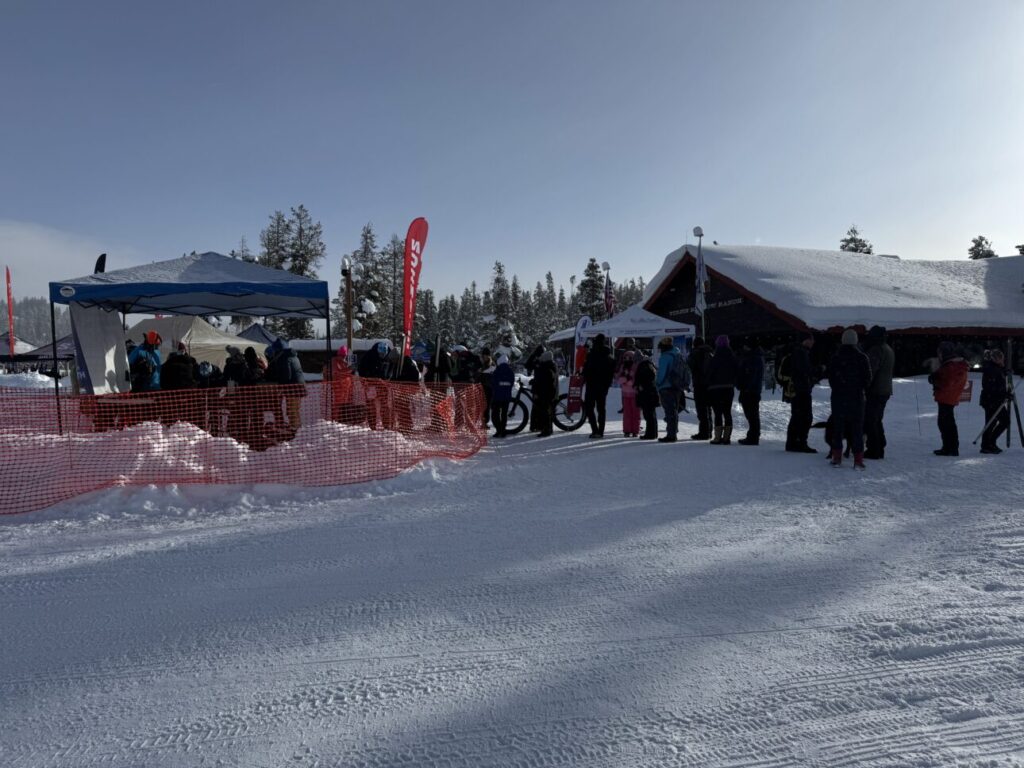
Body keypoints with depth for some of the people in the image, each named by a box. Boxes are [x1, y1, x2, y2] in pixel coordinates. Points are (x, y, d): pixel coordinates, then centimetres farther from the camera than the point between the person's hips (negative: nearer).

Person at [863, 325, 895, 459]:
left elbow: (870, 371, -22)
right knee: (877, 421, 17)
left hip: (875, 391, -10)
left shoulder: (876, 350, -16)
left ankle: (873, 450, -6)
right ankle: (880, 449, 20)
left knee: (869, 421, -5)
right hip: (886, 391, 10)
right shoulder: (889, 349, 17)